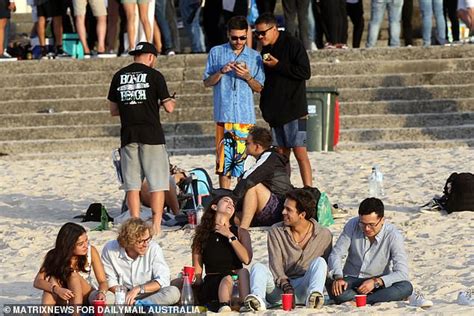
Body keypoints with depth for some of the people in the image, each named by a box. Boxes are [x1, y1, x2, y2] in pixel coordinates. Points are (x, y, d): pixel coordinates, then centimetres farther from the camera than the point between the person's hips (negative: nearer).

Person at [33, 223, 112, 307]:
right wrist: (56, 289, -41)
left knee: (74, 276, -28)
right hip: (63, 301, 0)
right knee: (53, 278, -29)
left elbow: (103, 281, -11)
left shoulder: (91, 251, -12)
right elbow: (37, 282, -21)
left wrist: (101, 292, -36)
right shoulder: (54, 256, -14)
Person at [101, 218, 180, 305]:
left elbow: (163, 281, -12)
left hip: (149, 296, 0)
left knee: (174, 292, -30)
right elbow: (110, 281, -3)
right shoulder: (110, 249, -9)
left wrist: (139, 289, -24)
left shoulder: (154, 248, -10)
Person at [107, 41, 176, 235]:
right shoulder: (154, 75, -2)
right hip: (151, 135, -3)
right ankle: (156, 224, -2)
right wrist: (171, 102, 19)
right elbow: (168, 108, -3)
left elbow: (113, 110, 12)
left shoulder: (119, 76, 9)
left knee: (132, 183, 6)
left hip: (128, 135, 3)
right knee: (157, 182, 2)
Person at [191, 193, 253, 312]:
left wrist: (230, 236, -4)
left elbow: (247, 259, -6)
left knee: (243, 272, -32)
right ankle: (224, 307, -61)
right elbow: (197, 271, 9)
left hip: (237, 281, 1)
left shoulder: (241, 233, 14)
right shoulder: (201, 235, 12)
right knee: (227, 279, -35)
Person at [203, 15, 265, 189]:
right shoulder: (216, 53, 7)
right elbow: (207, 82, 9)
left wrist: (247, 77, -9)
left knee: (244, 159, -3)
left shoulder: (254, 56, 9)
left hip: (246, 115, 1)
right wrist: (221, 72, -9)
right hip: (224, 115, -1)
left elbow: (259, 88, 10)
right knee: (224, 158, -3)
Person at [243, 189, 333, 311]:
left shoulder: (324, 235, 5)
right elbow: (275, 265, -3)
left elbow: (325, 268, 9)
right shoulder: (276, 231, 6)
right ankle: (258, 300, -54)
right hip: (279, 289, 1)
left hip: (303, 290, -1)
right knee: (258, 267, -22)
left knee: (319, 262, -23)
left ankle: (314, 296, -52)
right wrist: (286, 286, -20)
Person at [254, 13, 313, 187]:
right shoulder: (265, 50, 15)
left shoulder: (293, 44, -9)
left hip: (294, 110, -7)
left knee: (300, 152, -10)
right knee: (282, 154, 8)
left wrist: (278, 65, -15)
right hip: (276, 111, 7)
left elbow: (305, 72, -16)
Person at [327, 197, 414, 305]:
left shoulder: (393, 236, -16)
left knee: (406, 287, -31)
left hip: (378, 283, -1)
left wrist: (376, 282, -33)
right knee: (332, 286, -34)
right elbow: (336, 254, -6)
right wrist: (338, 277, -26)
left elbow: (402, 273, -20)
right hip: (351, 279, 1)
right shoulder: (353, 225, -9)